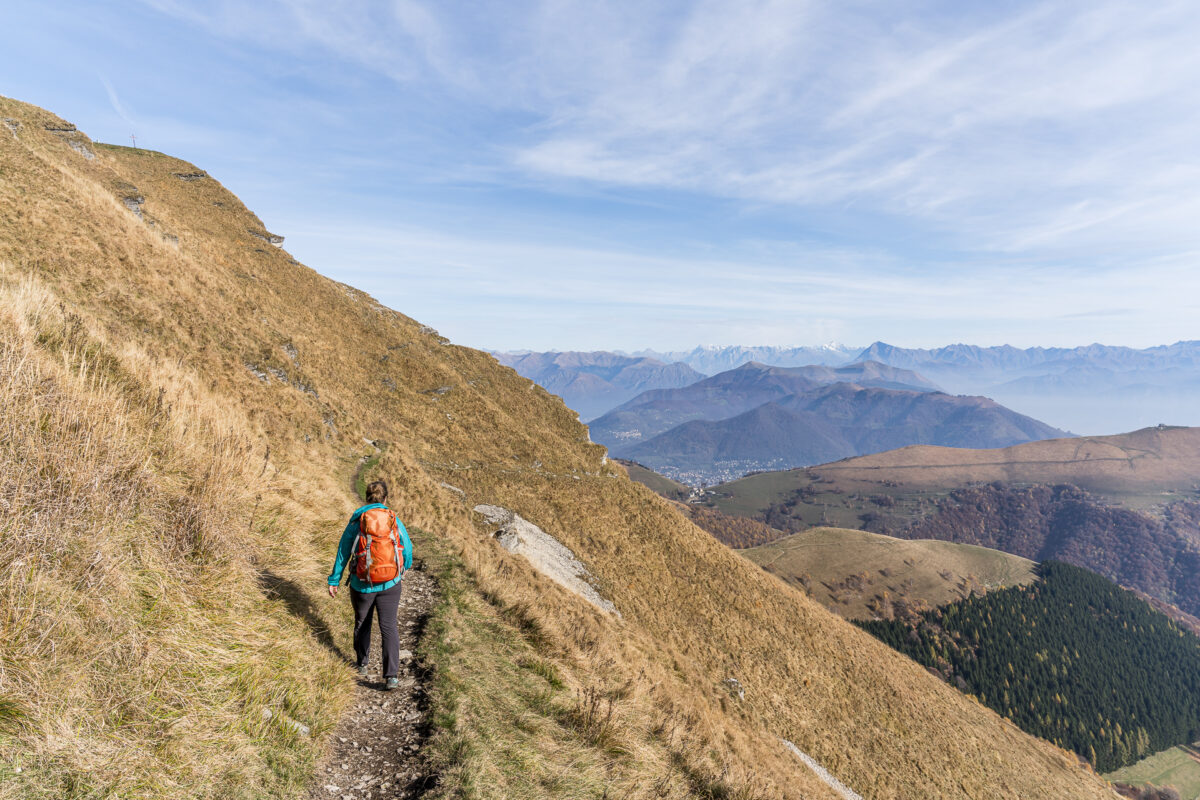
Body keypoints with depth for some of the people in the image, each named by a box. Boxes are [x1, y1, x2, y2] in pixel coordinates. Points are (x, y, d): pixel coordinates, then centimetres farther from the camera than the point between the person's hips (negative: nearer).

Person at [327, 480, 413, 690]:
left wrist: (334, 581, 9)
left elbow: (343, 554, -1)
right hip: (390, 584, 0)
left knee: (362, 623, 22)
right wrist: (405, 568, 26)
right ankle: (392, 675, -6)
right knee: (389, 627, 4)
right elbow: (407, 550, 5)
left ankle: (362, 665, 38)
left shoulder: (356, 522, -6)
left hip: (362, 584, 0)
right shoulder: (395, 521, -3)